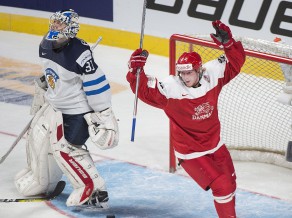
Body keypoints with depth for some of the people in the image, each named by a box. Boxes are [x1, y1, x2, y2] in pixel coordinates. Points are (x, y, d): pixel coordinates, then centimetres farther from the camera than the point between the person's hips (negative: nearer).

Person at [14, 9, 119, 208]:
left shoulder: (80, 53, -28)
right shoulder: (46, 45, -2)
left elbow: (97, 85, -25)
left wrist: (103, 117, -22)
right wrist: (41, 91, 28)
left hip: (78, 109, -9)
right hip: (54, 103, 9)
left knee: (65, 147, -17)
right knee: (38, 138, 16)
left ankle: (94, 191, -8)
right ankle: (41, 179, 42)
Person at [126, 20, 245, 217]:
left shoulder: (212, 74, -13)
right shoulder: (171, 88, -25)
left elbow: (235, 61, -6)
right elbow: (144, 89, -26)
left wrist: (228, 42, -22)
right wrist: (136, 70, -41)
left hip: (215, 144, 6)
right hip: (190, 152, -6)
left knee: (230, 182, 20)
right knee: (222, 186, -12)